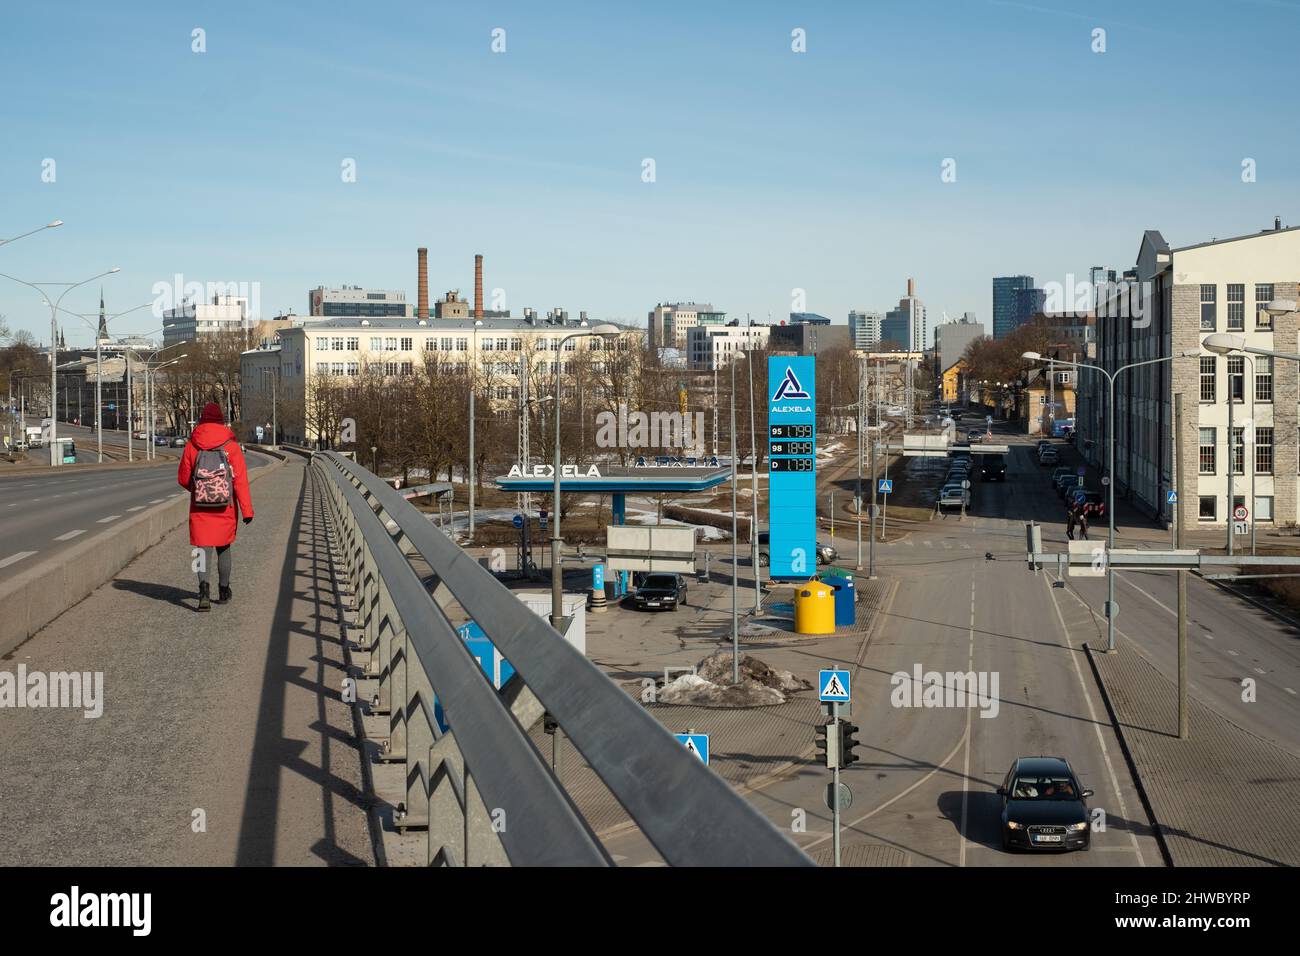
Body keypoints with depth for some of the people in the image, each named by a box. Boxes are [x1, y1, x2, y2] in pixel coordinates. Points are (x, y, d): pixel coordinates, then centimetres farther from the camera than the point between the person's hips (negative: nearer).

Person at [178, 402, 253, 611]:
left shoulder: (191, 445, -3)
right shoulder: (231, 446, -7)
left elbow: (183, 478, 4)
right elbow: (240, 480, -11)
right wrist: (246, 510, -10)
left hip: (199, 508, 0)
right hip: (226, 508, 0)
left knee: (204, 549, 0)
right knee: (223, 548, 17)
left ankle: (204, 588, -22)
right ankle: (223, 591, 29)